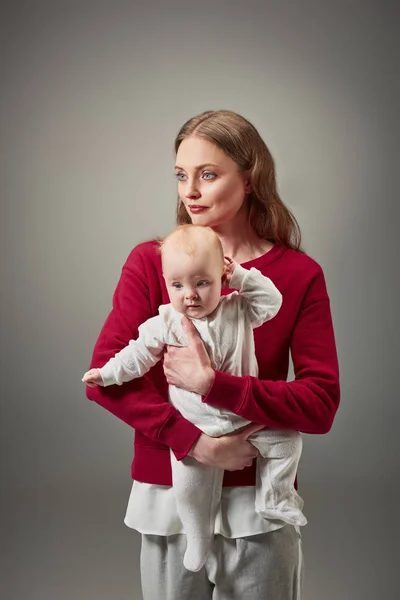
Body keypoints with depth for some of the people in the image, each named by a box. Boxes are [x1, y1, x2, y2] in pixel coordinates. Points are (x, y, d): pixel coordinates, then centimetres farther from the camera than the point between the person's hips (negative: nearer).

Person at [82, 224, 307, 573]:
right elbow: (140, 353, 0)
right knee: (189, 478, -12)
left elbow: (272, 301, -3)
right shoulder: (166, 323, -5)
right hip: (197, 426, -1)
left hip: (247, 415, 2)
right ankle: (199, 536, 14)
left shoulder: (238, 311, -2)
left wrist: (243, 276, -9)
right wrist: (108, 373, -7)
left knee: (286, 437, -5)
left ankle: (274, 499, 14)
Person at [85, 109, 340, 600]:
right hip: (167, 499, 1)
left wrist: (214, 385, -21)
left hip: (259, 506, 0)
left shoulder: (299, 274, -4)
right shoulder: (151, 262, -2)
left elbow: (322, 404, -10)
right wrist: (193, 441, -19)